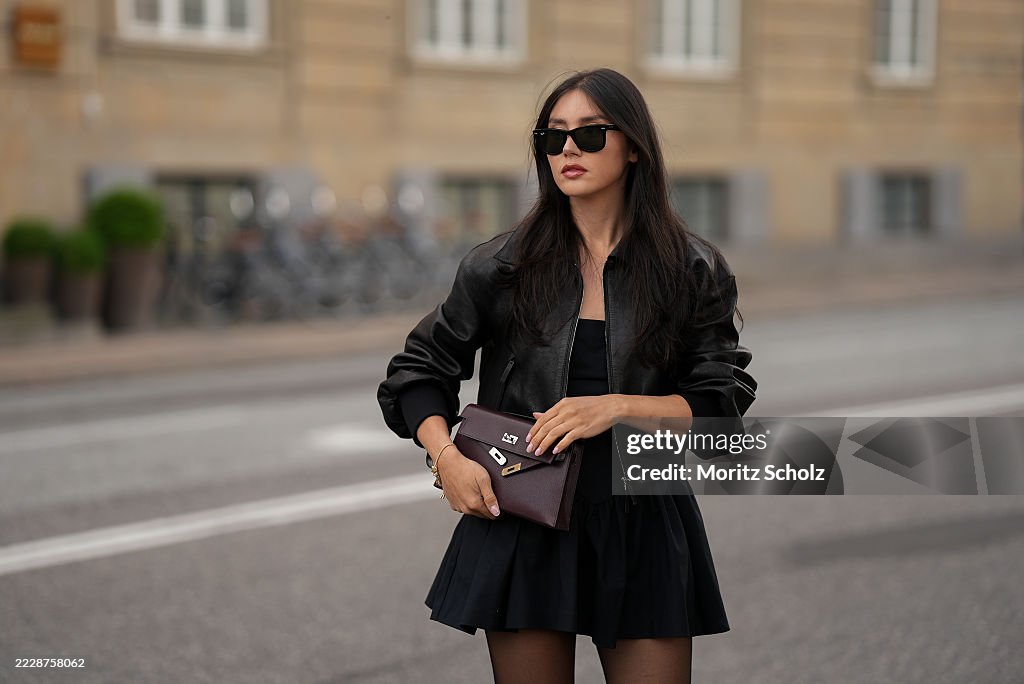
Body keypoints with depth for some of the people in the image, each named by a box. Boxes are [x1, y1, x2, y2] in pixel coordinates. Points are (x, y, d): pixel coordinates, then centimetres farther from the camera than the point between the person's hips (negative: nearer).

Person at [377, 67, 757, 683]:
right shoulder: (502, 265, 3)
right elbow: (418, 372, 10)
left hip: (646, 525, 0)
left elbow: (723, 402, -3)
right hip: (521, 522, 1)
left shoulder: (693, 269, 1)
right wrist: (447, 458, -7)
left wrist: (616, 407, -17)